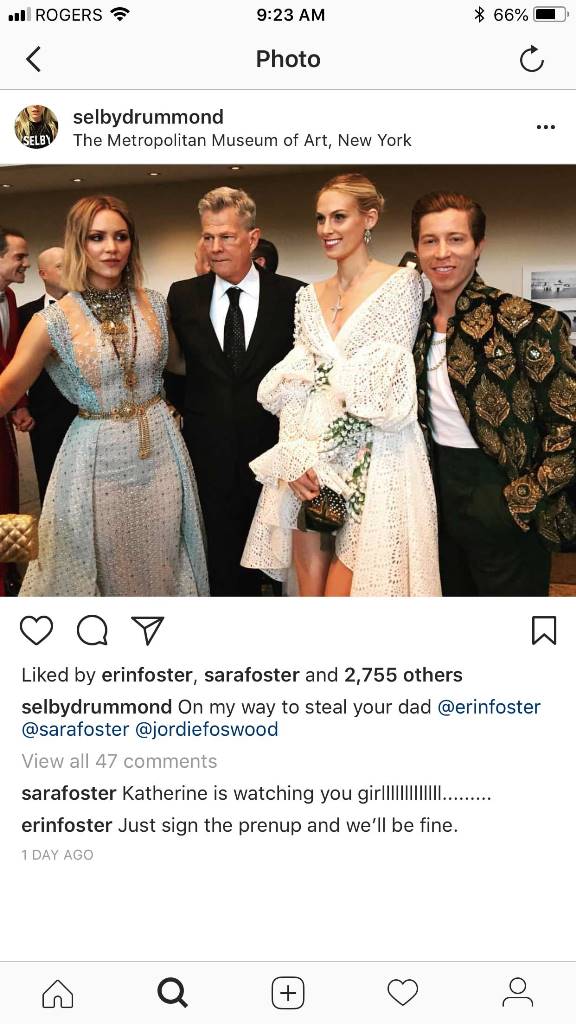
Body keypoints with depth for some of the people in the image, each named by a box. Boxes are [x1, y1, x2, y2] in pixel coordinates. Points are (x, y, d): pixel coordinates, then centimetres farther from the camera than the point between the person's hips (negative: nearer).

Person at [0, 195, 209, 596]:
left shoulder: (154, 304, -1)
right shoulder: (53, 322, -12)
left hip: (161, 449, 3)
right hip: (96, 457, -3)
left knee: (160, 564, 15)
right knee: (103, 569, 11)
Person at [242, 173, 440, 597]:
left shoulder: (402, 283, -4)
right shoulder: (310, 296, 13)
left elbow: (384, 388, -11)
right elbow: (293, 382, 8)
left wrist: (322, 451, -12)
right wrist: (294, 454, -8)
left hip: (372, 460, -5)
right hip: (308, 460, 5)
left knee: (344, 589, -4)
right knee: (310, 587, 7)